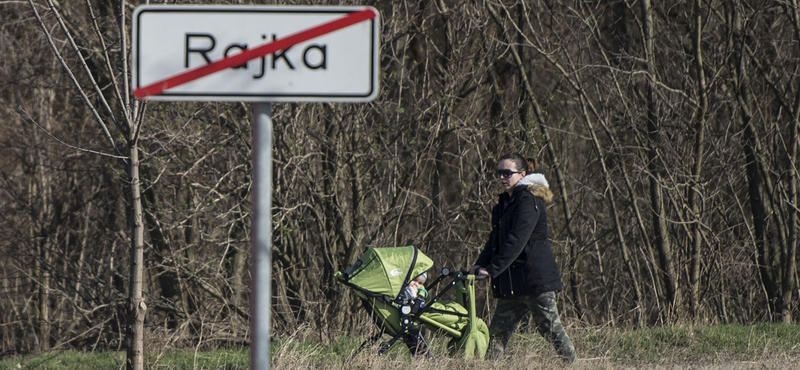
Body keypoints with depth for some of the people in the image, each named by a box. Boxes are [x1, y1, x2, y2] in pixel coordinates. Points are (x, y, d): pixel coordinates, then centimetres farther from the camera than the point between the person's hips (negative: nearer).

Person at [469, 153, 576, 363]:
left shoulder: (528, 200, -12)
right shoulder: (505, 202, 17)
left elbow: (516, 240, -20)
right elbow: (495, 240, 17)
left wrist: (492, 268, -23)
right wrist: (480, 265, 1)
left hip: (535, 278, -9)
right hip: (512, 282, 9)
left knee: (549, 327, -6)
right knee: (498, 330, 4)